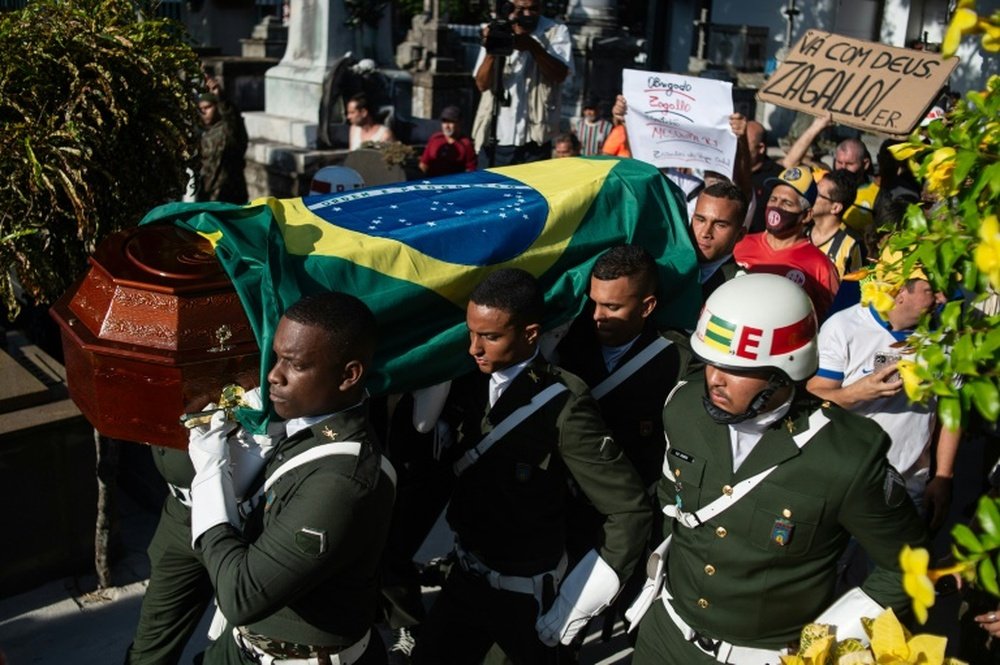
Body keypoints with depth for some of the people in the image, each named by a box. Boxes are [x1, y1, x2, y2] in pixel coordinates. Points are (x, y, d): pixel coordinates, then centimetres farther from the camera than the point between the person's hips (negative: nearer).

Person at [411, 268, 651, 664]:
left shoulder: (563, 406, -24)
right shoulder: (468, 382, -9)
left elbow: (630, 512, -21)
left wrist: (575, 607, -17)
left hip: (526, 592, -4)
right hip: (465, 575, 5)